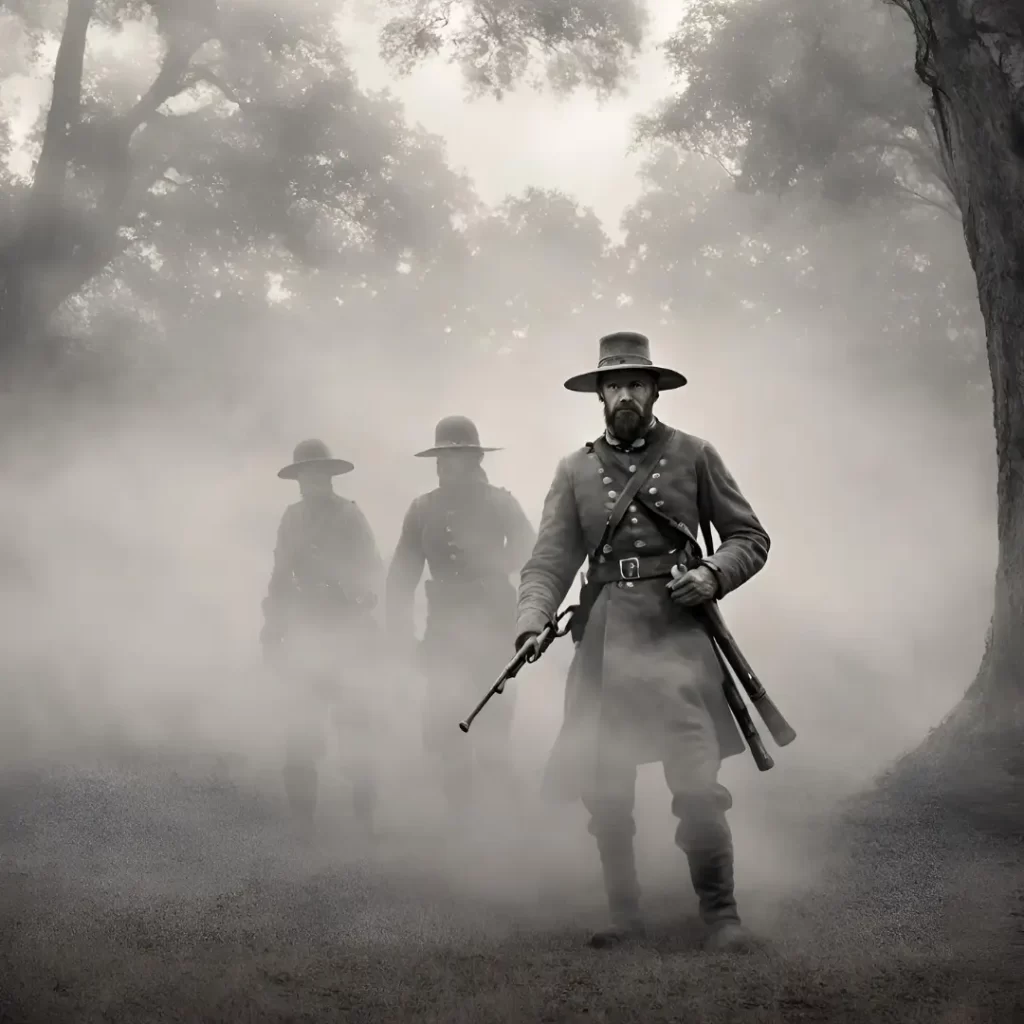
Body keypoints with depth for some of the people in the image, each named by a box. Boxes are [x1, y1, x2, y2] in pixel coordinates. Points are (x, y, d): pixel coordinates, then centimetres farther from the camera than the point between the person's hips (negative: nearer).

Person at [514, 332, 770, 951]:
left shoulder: (693, 456, 7)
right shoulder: (576, 470, 11)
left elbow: (751, 538, 11)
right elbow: (550, 560, 5)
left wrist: (714, 575, -9)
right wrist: (532, 623, -12)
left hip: (678, 638, -2)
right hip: (604, 645, 3)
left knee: (698, 787, -11)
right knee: (604, 793, 4)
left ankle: (721, 914, 2)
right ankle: (625, 916, 18)